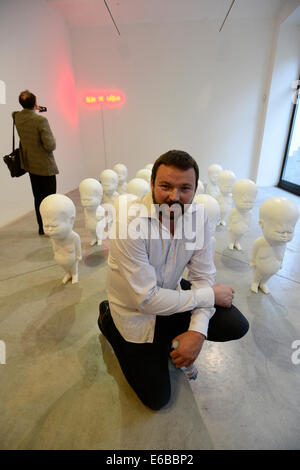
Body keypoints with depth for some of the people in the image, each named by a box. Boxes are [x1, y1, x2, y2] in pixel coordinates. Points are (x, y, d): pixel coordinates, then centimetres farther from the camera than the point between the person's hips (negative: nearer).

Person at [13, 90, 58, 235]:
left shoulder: (17, 117, 3)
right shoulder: (41, 120, -18)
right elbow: (50, 146, -21)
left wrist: (33, 109, 18)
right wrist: (53, 140, 1)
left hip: (30, 164, 7)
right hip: (45, 166, -7)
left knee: (38, 197, 13)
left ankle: (42, 228, 21)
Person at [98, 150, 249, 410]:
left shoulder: (198, 215, -15)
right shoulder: (130, 223, -32)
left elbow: (203, 276, -10)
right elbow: (147, 300, -29)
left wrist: (198, 331, -23)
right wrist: (210, 295, -22)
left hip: (171, 292, 5)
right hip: (136, 311, -4)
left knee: (236, 326, -7)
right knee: (157, 397, 8)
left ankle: (171, 334, 17)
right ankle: (109, 321, 23)